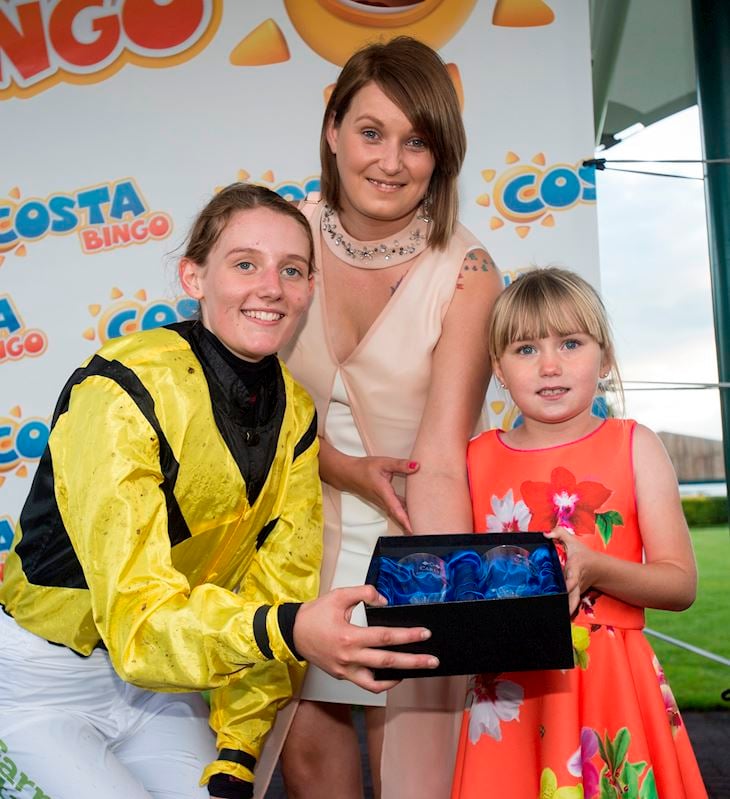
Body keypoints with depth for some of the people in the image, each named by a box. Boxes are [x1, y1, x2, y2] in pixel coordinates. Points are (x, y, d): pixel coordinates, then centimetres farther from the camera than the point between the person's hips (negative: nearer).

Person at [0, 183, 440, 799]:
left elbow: (276, 589, -4)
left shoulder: (295, 414, -5)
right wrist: (286, 630, -45)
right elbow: (135, 613, -29)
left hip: (157, 681, 5)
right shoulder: (123, 390, -25)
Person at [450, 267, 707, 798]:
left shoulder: (633, 446, 0)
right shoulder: (477, 458, 5)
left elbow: (681, 584, -4)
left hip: (610, 681, -1)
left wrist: (591, 569, -20)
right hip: (509, 686, 2)